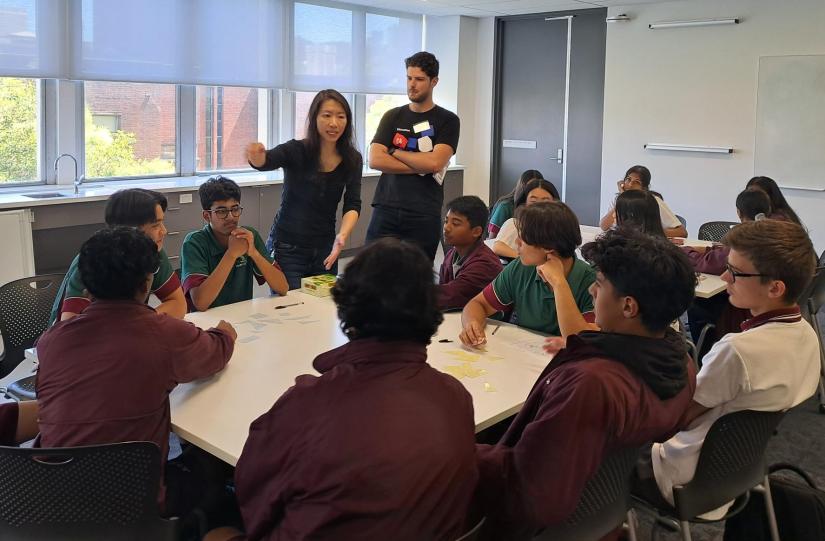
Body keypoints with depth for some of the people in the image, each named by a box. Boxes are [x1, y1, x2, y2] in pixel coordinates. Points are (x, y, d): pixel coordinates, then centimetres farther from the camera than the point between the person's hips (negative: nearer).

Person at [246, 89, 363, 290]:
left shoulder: (352, 160, -3)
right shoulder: (296, 151, -12)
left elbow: (352, 205, -9)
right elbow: (267, 161, -30)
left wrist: (343, 234, -28)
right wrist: (256, 157, -55)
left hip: (325, 249, 4)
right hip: (287, 248, -3)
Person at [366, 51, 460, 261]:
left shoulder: (447, 120, 5)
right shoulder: (392, 117, 13)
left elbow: (435, 163, -11)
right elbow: (375, 160, -1)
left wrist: (394, 152, 0)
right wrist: (421, 166, -7)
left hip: (424, 214, -2)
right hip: (386, 210, 2)